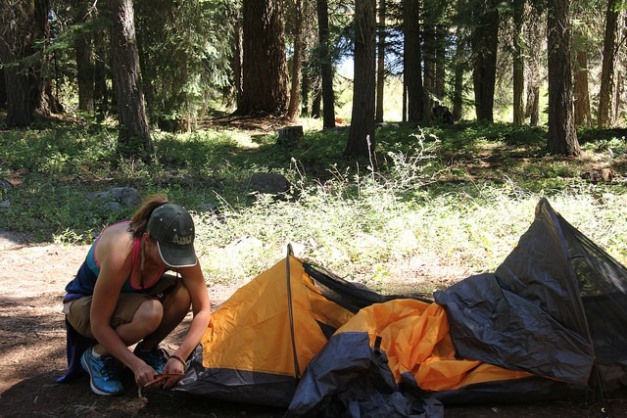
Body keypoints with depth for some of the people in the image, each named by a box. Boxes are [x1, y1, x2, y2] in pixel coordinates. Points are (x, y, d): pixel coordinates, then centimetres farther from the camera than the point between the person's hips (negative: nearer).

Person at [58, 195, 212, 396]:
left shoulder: (179, 249, -24)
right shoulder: (121, 254, -39)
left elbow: (203, 309, -17)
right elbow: (99, 325, -30)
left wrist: (179, 357, -28)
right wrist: (136, 365, -33)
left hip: (130, 296, 5)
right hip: (84, 304, -5)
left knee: (182, 294, -26)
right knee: (149, 313, -36)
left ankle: (146, 350, 1)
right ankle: (97, 356, -7)